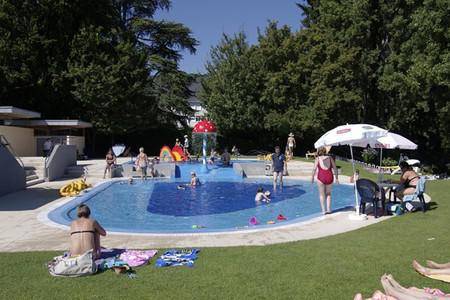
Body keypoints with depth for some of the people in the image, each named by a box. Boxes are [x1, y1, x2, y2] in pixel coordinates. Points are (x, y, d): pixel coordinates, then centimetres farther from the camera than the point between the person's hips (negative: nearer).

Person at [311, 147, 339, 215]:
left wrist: (312, 177, 1)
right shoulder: (330, 158, 9)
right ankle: (329, 209, 18)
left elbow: (314, 169, -7)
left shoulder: (318, 158, 3)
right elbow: (335, 168, 6)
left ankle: (323, 210, 11)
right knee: (328, 193, 21)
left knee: (322, 194, 13)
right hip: (329, 177, 2)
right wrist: (336, 178, 11)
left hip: (321, 177, -2)